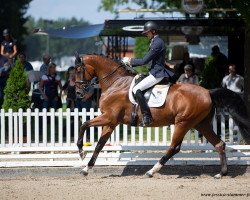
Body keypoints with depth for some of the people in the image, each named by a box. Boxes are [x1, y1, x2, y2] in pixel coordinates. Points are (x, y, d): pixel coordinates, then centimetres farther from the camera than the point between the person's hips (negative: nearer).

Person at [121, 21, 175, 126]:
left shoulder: (157, 43, -17)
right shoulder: (156, 41, 16)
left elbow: (145, 61, -20)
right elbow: (148, 60, 21)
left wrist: (130, 61, -7)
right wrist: (132, 62, 13)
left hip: (157, 74, -11)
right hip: (155, 72, 11)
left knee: (136, 90, -21)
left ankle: (146, 116, -24)